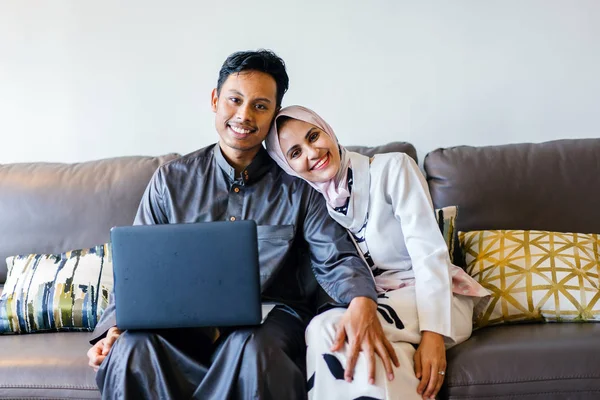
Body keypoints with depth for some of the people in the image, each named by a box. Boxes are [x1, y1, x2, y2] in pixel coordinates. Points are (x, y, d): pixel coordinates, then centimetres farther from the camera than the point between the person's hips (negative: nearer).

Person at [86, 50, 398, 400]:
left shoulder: (298, 185, 4)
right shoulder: (172, 180, 9)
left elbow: (337, 259, -3)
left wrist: (362, 302, -27)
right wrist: (114, 328, -9)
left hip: (271, 317, -1)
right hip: (186, 318, 1)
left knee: (252, 349, -37)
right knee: (131, 350, -31)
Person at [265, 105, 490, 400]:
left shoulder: (392, 168, -9)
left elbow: (428, 250, -16)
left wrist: (433, 334, -26)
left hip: (433, 299, -3)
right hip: (371, 303, 3)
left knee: (329, 329, -30)